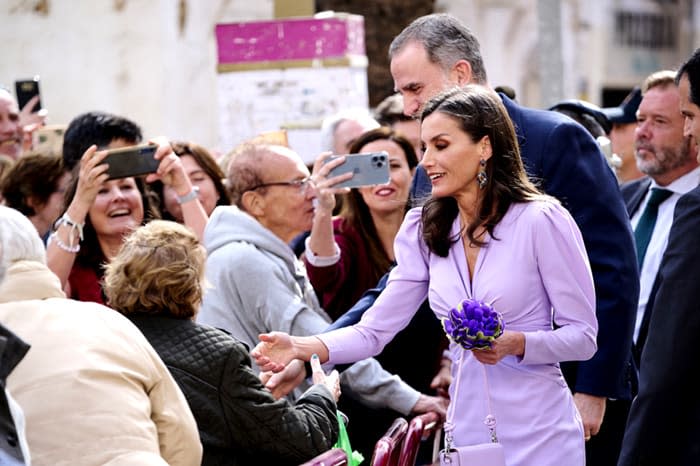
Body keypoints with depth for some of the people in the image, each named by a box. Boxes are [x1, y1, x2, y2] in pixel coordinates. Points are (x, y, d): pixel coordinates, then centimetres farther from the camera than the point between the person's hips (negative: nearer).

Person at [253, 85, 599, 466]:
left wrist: (514, 344, -24)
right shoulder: (425, 230, 5)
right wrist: (300, 347, -15)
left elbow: (583, 335, -8)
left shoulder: (541, 220, -10)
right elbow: (374, 330, 1)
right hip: (466, 433, 5)